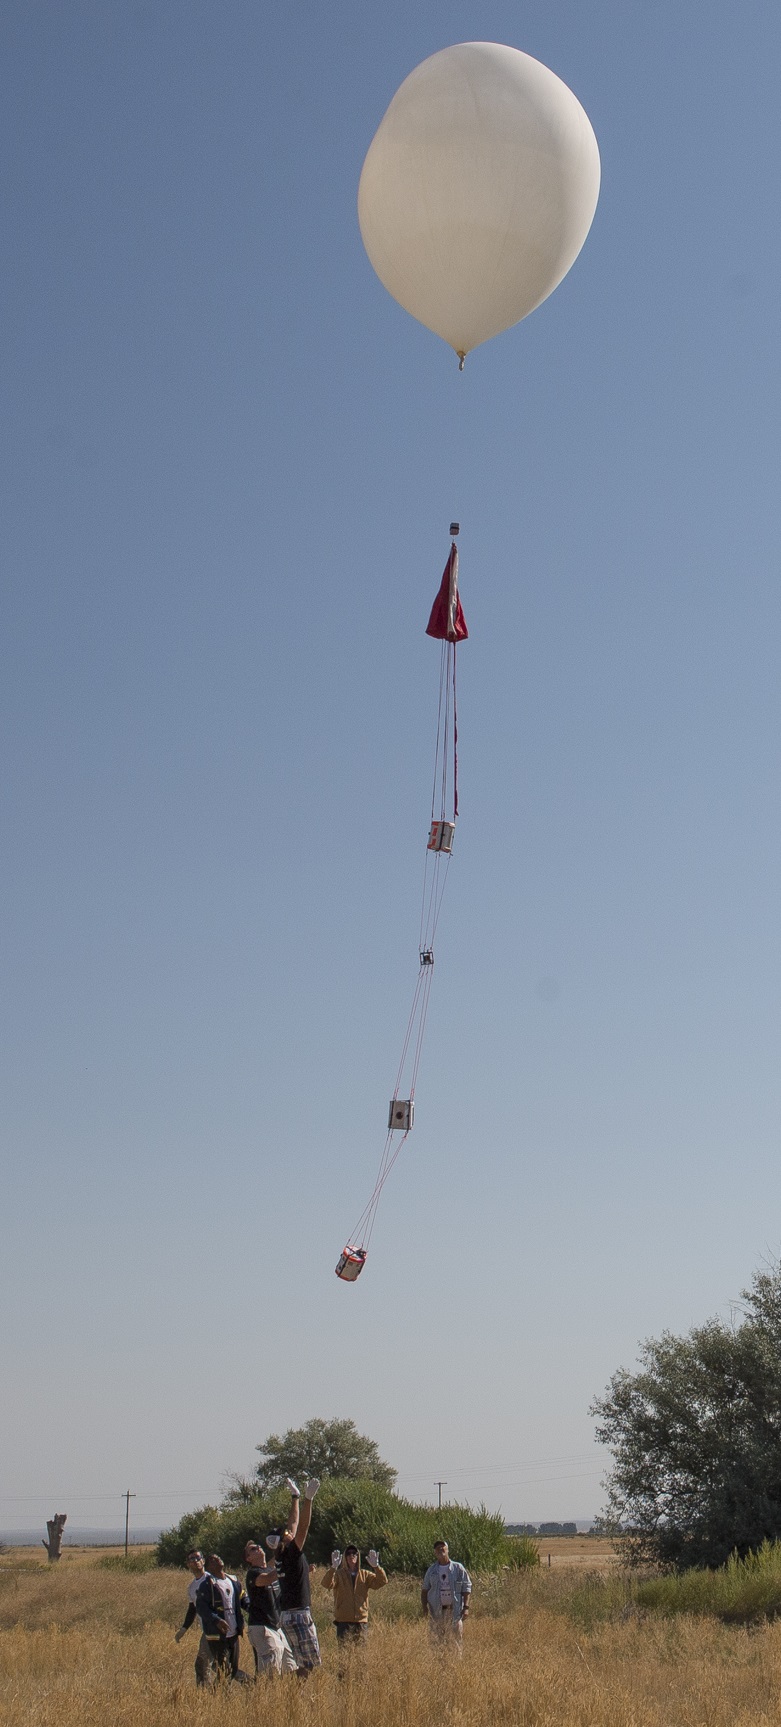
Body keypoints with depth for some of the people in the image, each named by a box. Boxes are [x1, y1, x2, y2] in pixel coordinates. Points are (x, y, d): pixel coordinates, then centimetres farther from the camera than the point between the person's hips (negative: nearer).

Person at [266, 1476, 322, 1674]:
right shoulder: (291, 1554, -13)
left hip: (286, 1615, 9)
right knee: (308, 1663, -8)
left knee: (302, 1662, 11)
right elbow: (302, 1528, -22)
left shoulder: (281, 1556, 8)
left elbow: (294, 1524, 19)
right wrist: (308, 1498, -26)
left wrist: (295, 1497, 27)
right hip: (299, 1614, -9)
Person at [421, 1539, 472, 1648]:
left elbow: (466, 1588, 4)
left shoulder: (458, 1568, 5)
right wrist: (424, 1607, 1)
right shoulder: (432, 1570, 11)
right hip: (436, 1611, 2)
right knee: (437, 1639, -2)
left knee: (456, 1638, -6)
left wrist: (466, 1607, -5)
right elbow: (424, 1589, 13)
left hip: (454, 1610, -2)